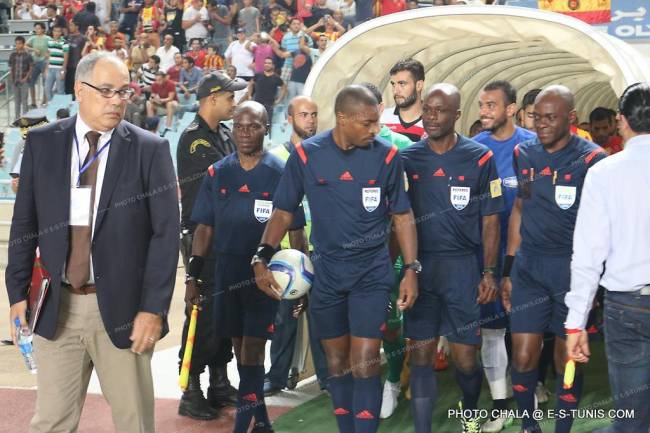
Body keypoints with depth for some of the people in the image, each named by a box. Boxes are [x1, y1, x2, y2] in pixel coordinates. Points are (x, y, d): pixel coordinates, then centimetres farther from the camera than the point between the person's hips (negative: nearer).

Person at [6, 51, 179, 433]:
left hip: (123, 309, -2)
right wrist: (18, 292, 4)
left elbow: (166, 233, -6)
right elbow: (24, 224, 9)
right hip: (58, 307, 2)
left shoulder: (150, 150, -3)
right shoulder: (42, 143, 5)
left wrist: (154, 309, -11)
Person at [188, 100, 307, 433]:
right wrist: (193, 275, 2)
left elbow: (295, 231, -2)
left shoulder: (280, 174, -5)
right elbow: (204, 228, 7)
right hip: (227, 271, 4)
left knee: (252, 352, -6)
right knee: (240, 350, 12)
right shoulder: (217, 174, 4)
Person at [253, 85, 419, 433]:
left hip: (371, 273, -2)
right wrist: (262, 257, -9)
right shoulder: (307, 154, -5)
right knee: (336, 365, 12)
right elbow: (283, 211, 2)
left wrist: (411, 269, -4)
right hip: (326, 273, 2)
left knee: (364, 366, -8)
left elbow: (402, 216, 2)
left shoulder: (386, 156, -5)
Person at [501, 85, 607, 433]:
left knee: (568, 359, 6)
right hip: (529, 268, 3)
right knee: (522, 356, 3)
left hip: (572, 269, -3)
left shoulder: (591, 159, -7)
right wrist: (507, 270, 14)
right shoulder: (524, 154, 7)